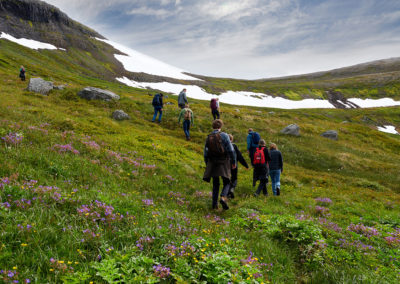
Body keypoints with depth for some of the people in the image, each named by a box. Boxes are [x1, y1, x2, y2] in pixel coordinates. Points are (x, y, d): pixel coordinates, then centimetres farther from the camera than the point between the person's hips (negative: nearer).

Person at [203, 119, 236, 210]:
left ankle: (215, 204, 12)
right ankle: (223, 197, -19)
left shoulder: (208, 138, 4)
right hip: (223, 163, -3)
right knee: (226, 183, 7)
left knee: (215, 185, 14)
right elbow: (231, 150, -10)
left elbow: (206, 153, 8)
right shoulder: (224, 135, -7)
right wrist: (233, 162, -1)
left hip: (212, 163, 4)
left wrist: (207, 164, 19)